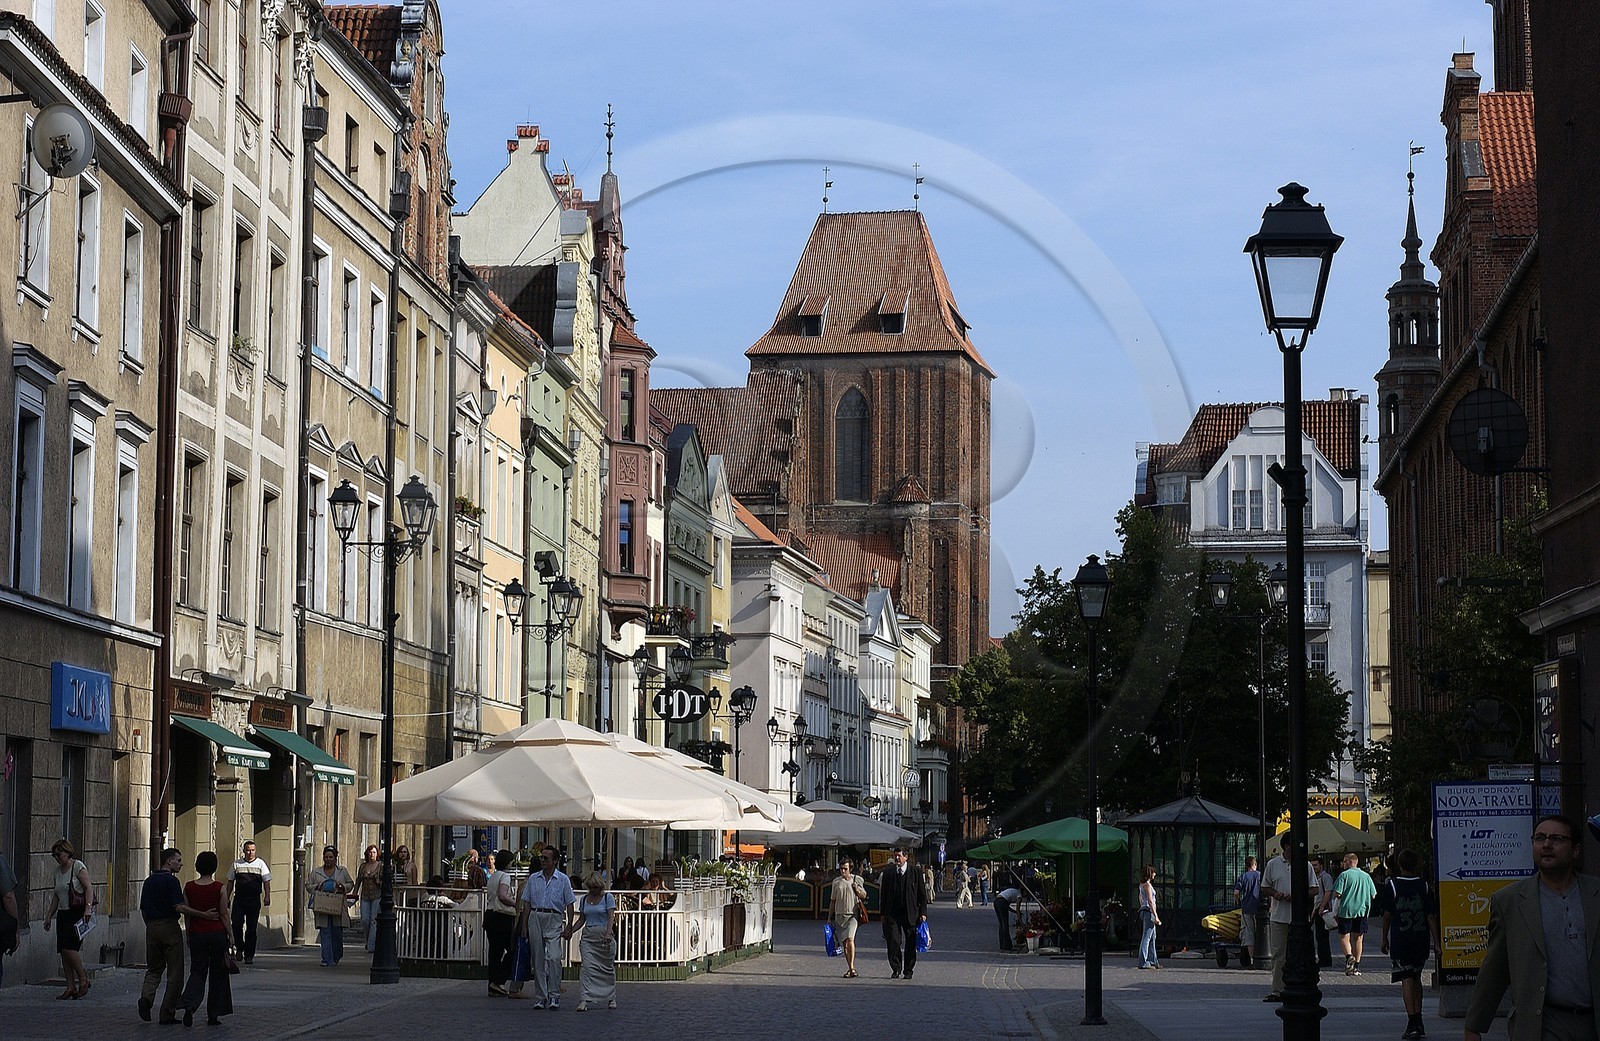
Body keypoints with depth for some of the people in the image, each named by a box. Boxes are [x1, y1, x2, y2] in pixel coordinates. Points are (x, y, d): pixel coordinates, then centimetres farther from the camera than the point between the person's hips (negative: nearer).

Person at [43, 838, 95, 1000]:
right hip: (63, 914, 8)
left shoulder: (78, 866, -7)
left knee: (69, 948, -17)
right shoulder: (58, 869, 15)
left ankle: (83, 980, -2)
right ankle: (71, 987, 5)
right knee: (63, 951, 2)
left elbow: (89, 887, -14)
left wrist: (88, 908, -26)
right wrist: (49, 915, 19)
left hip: (77, 912, -8)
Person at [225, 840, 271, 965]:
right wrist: (228, 898, 9)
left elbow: (266, 881, 5)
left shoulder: (260, 864, 7)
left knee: (251, 928, 1)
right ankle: (240, 948, 8)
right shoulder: (237, 864, 10)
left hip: (254, 900, -1)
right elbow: (230, 881, 15)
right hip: (239, 899, 1)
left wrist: (267, 896, -7)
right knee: (236, 924, -13)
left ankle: (249, 955, 7)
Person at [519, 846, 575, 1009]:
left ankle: (554, 996, -13)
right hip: (535, 918, 3)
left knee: (554, 957, -16)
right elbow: (527, 903, 13)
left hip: (554, 920, -3)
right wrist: (524, 925, 7)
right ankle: (540, 997, 9)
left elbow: (569, 904, 5)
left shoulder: (563, 879, 5)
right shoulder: (533, 878, 12)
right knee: (538, 960, 4)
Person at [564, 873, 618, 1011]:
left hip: (604, 935, -3)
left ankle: (611, 998, 22)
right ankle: (584, 1000, -19)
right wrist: (570, 931, 4)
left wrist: (608, 934, -24)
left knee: (608, 968, 6)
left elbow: (611, 917, -10)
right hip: (588, 936, 3)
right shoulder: (584, 899, 12)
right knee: (587, 966, -12)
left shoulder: (608, 898, -1)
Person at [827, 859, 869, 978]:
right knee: (844, 942, 4)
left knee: (850, 939, -20)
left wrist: (857, 890, -8)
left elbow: (864, 896, 12)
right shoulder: (836, 882, 11)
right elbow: (832, 901, 15)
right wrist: (829, 918, 13)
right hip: (839, 914, 3)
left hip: (853, 914, -3)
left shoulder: (856, 880, 6)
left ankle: (852, 967, -22)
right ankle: (849, 968, 13)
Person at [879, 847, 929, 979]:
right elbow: (883, 893, 10)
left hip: (910, 913, -1)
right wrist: (882, 913, 6)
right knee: (893, 941, -8)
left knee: (910, 943, 4)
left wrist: (923, 913, -3)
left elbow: (922, 895, 3)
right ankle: (896, 969, 1)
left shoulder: (916, 873, 1)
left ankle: (908, 970, 14)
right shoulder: (888, 872, 6)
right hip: (892, 913, 1)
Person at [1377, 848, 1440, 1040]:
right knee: (1416, 978, 18)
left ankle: (1412, 1023, -16)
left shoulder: (1392, 886, -5)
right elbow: (1431, 916, 0)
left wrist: (1385, 939, 8)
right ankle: (1418, 1022, 21)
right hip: (1421, 940, 3)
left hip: (1400, 940, -3)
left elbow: (1387, 915, -3)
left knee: (1406, 979, -5)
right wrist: (1436, 942, 3)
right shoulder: (1425, 886, 1)